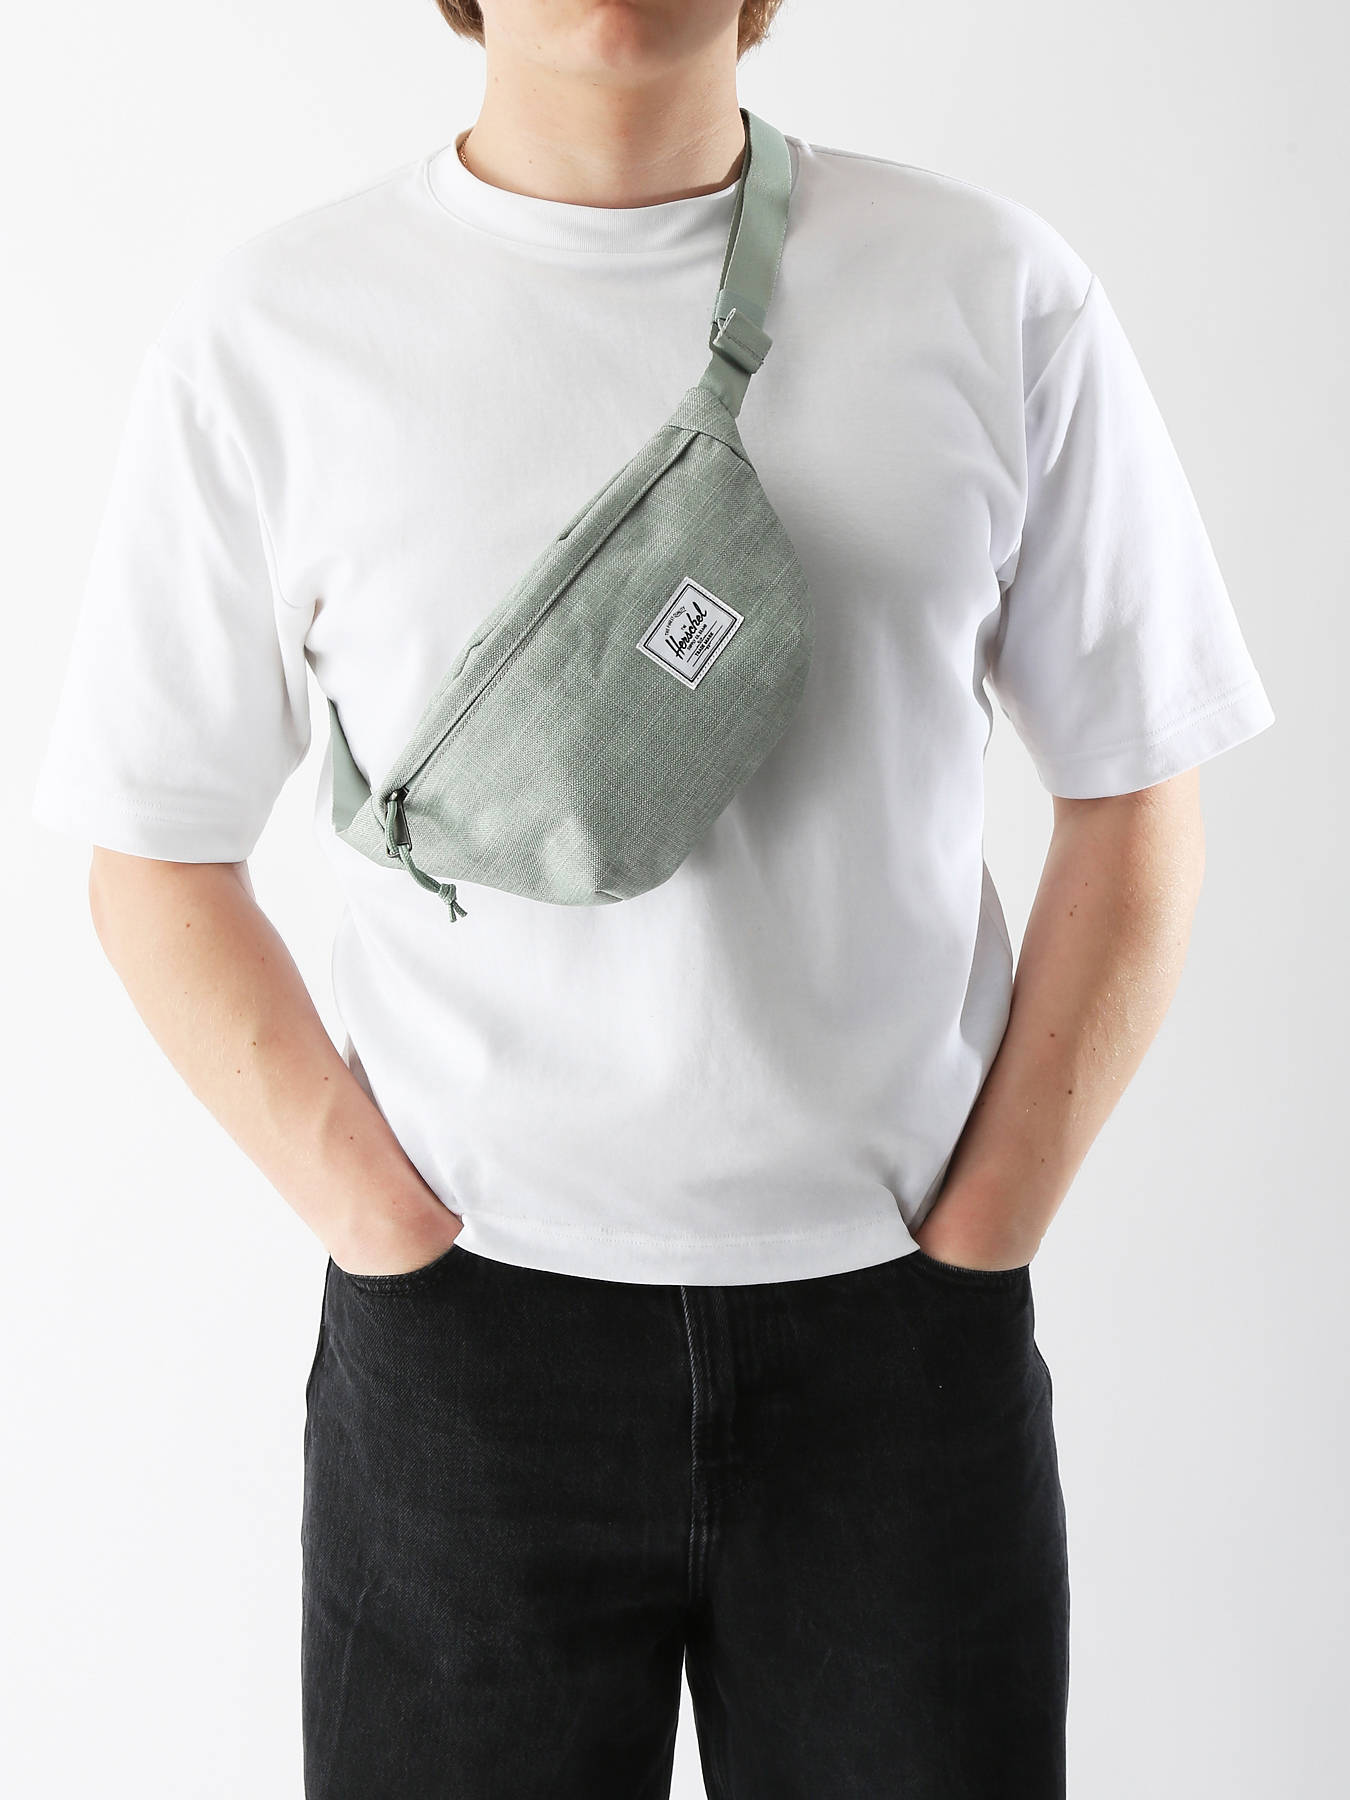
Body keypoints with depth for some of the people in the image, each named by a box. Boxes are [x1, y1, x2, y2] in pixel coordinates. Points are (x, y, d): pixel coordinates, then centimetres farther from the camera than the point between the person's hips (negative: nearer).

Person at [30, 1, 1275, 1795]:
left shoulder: (997, 295, -2)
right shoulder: (265, 336, -3)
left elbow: (1134, 813, 4)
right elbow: (160, 865, 3)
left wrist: (968, 1243, -1)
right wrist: (394, 1234, -4)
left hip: (901, 1328, 1)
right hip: (463, 1341, 0)